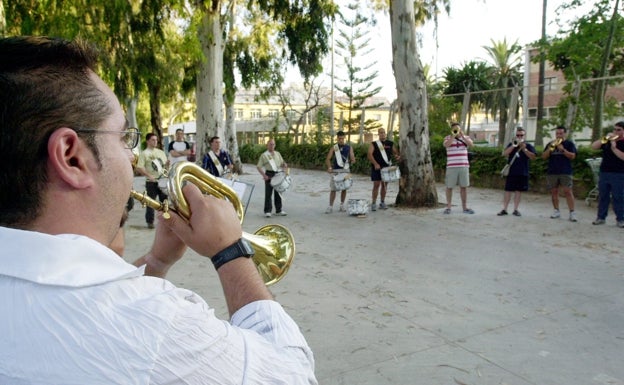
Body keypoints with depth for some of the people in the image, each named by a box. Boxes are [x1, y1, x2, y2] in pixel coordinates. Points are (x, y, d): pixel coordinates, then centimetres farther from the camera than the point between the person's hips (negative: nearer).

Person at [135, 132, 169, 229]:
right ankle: (150, 222, 10)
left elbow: (165, 166, 18)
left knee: (165, 201, 7)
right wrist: (149, 176, -20)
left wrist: (167, 164, -5)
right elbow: (139, 168, -10)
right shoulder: (144, 153, -3)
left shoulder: (161, 152, 13)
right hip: (151, 182, -5)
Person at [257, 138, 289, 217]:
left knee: (278, 193, 10)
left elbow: (282, 163, 19)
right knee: (268, 193, -3)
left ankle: (278, 210, 19)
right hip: (269, 175, -4)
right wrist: (264, 175, -16)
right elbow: (258, 167, -3)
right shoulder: (264, 155, 0)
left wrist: (284, 165, -6)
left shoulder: (278, 154, 14)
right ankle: (267, 211, 3)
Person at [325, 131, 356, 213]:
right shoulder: (333, 148, 4)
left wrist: (352, 161, -16)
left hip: (345, 170, 2)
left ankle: (342, 205, 20)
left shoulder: (349, 147, 7)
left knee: (344, 188, 7)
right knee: (333, 189, -4)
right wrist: (329, 167, -18)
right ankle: (330, 206, -1)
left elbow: (353, 159, 6)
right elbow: (327, 159, -3)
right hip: (335, 170, -2)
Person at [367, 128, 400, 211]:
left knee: (384, 185, 9)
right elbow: (369, 154, -11)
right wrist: (375, 164, -23)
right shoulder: (373, 144, 0)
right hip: (377, 167, -4)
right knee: (376, 184, -6)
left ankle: (382, 202, 19)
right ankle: (374, 203, 1)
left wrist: (397, 156, -9)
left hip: (386, 167, 4)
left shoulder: (390, 144, 11)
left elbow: (395, 152, 16)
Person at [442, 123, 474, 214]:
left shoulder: (465, 137, 11)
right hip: (451, 167, -2)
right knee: (449, 187, 1)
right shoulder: (448, 138, 3)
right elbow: (446, 145, -17)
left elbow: (470, 144, -8)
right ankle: (448, 207, 9)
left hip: (464, 166, 2)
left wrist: (462, 136, -12)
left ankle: (464, 207, 13)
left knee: (463, 187, 5)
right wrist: (453, 135, -17)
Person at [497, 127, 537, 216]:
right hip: (511, 172, 0)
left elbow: (533, 157, -7)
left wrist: (524, 149, -16)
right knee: (508, 190, 0)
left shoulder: (528, 145, 5)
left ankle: (515, 209, 12)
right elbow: (504, 154, -7)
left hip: (523, 173, 0)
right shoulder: (511, 144, 7)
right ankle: (504, 209, 4)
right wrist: (514, 146, -15)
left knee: (518, 190, 5)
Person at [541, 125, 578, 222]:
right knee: (554, 192, 5)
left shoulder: (569, 144, 7)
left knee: (568, 192, -9)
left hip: (565, 172, -3)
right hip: (552, 172, 4)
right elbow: (544, 157, 6)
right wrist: (550, 148, -8)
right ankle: (556, 211, 13)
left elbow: (572, 156, -5)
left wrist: (562, 149, -16)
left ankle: (572, 212, -10)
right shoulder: (550, 144, 14)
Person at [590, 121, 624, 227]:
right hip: (604, 173, 4)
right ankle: (601, 217, 14)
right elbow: (594, 146, 0)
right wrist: (605, 138, -8)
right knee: (603, 196, 8)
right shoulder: (607, 141, 12)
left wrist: (614, 148, -17)